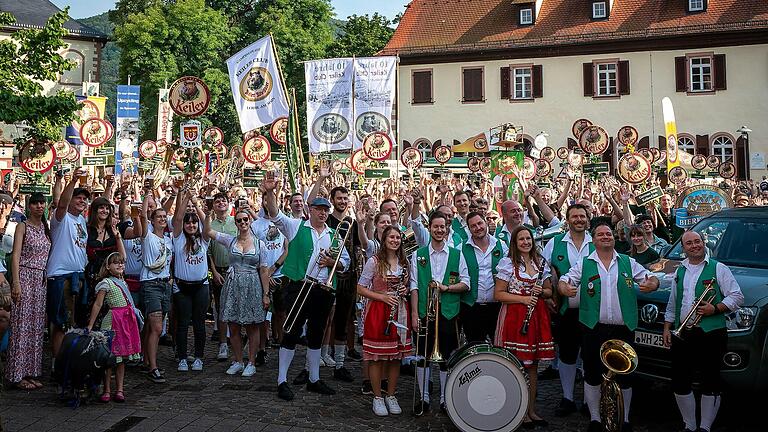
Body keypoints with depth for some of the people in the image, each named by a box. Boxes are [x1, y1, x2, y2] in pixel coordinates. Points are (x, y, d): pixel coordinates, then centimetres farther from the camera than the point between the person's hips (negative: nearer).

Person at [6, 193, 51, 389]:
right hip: (25, 277, -6)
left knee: (37, 326, 7)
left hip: (41, 280, 6)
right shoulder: (22, 226, -3)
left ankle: (30, 371, 13)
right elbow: (16, 255, -9)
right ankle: (17, 375, 0)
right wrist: (16, 283, -17)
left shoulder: (46, 228, 15)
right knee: (22, 325, -5)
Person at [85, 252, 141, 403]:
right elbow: (97, 305, -12)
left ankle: (119, 390, 13)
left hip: (127, 319, 7)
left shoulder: (122, 281, 16)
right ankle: (107, 390, 4)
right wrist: (90, 325, -15)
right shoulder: (106, 283, -7)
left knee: (121, 358, 9)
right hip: (113, 321, -7)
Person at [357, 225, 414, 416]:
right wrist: (383, 297, -15)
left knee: (397, 355, 8)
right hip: (378, 312, -4)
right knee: (377, 356, 0)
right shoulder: (374, 261, -5)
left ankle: (391, 396, 21)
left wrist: (405, 290, -2)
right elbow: (361, 288, -5)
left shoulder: (404, 262, 10)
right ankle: (377, 397, 13)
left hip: (400, 312, 4)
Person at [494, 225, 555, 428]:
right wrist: (523, 299, -16)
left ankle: (531, 410, 21)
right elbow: (498, 294, -8)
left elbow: (549, 291, 17)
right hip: (514, 316, -5)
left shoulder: (541, 263, 11)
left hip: (537, 317, 5)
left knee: (533, 364, 10)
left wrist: (541, 292, -6)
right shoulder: (508, 263, -4)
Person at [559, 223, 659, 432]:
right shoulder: (584, 264, 5)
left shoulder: (628, 263, 9)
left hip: (623, 329, 1)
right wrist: (565, 288, -24)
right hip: (594, 329, -1)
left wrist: (651, 284, -15)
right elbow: (563, 281, 0)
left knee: (625, 376, 8)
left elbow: (653, 278, 9)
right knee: (592, 375, 6)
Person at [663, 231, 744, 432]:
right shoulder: (680, 272, 17)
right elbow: (672, 304, 23)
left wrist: (715, 308, -16)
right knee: (680, 383, 5)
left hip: (711, 335, -5)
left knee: (710, 384, 0)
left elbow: (737, 297, -3)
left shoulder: (719, 269, 2)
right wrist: (667, 328, 16)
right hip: (682, 335, 5)